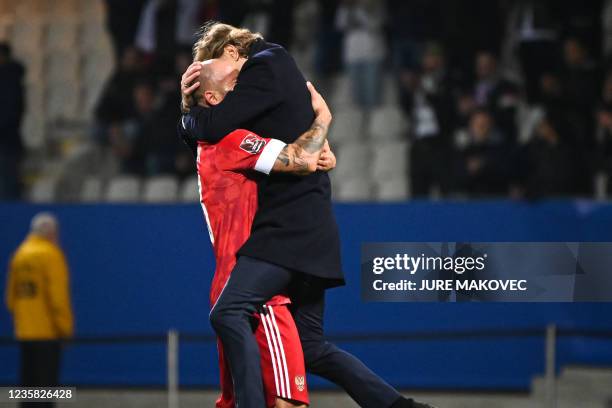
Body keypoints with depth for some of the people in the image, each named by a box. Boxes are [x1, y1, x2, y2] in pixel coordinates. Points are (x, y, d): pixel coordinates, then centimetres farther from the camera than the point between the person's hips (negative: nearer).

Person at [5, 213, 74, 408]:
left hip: (24, 331, 7)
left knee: (29, 381, 11)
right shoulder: (50, 253, -10)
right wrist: (65, 326, -9)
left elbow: (11, 295, 14)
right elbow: (58, 294, -15)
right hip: (47, 331, -7)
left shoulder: (20, 254, 11)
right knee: (46, 382, -6)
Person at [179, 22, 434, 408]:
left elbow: (212, 128, -15)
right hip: (305, 228, 10)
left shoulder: (264, 69, -5)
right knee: (312, 347, 13)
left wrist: (189, 115, 8)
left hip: (290, 225, -10)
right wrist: (192, 101, 11)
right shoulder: (281, 69, 25)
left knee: (229, 313, -22)